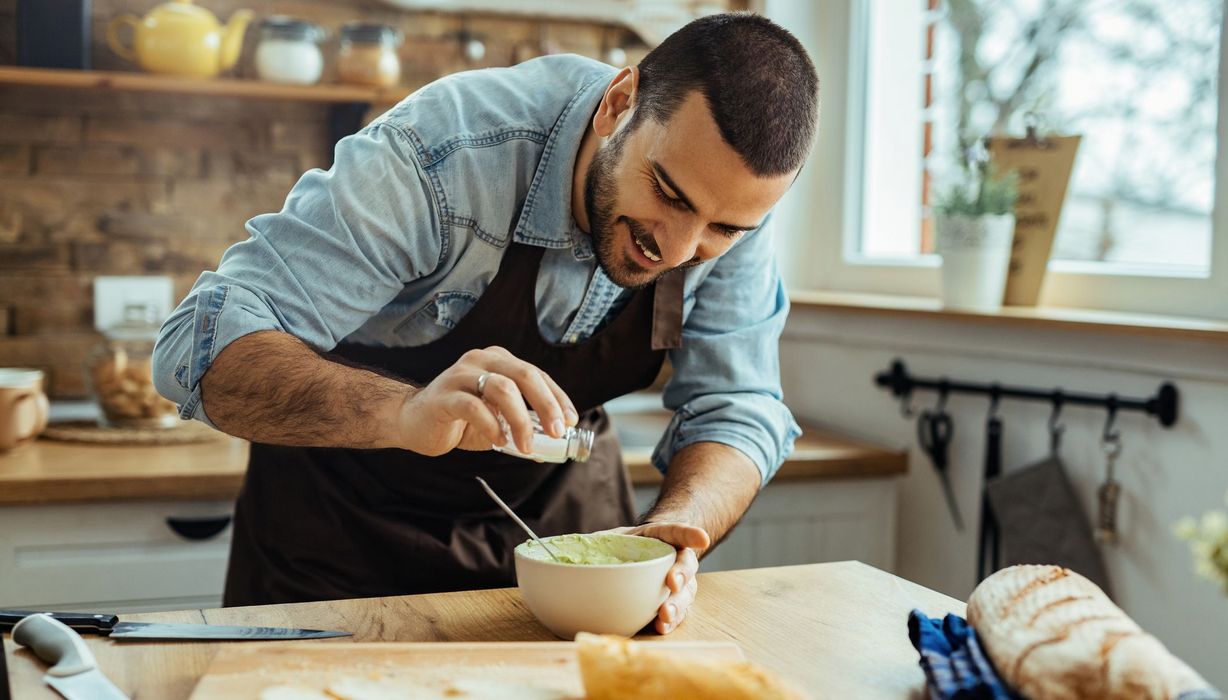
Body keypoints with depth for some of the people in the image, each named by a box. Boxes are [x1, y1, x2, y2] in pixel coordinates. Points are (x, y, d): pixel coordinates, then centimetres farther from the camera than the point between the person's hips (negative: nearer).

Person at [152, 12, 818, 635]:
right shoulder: (439, 155, -33)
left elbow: (737, 411, -15)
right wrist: (404, 413, -54)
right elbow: (203, 347, -36)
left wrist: (674, 528, -37)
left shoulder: (732, 192, -19)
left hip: (560, 500, 3)